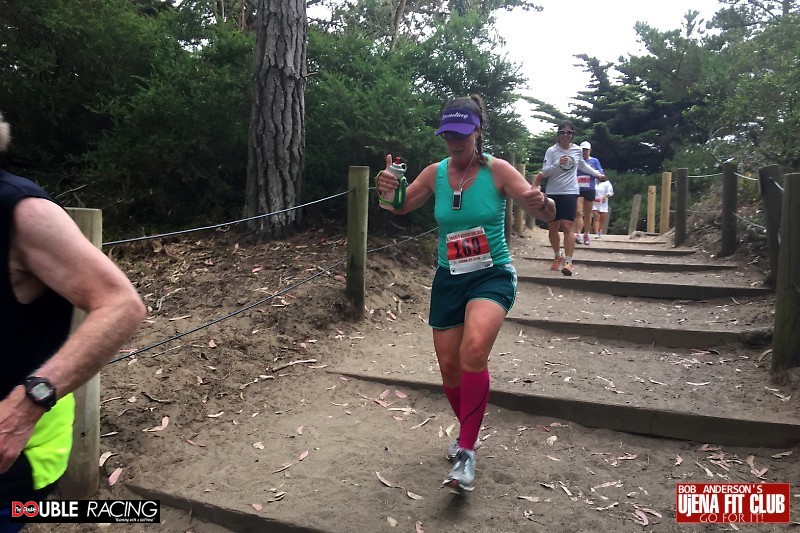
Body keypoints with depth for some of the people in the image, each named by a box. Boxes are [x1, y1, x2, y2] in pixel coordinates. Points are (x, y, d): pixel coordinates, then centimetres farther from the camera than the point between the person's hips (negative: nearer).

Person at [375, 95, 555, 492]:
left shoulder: (497, 171, -10)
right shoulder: (435, 173, 0)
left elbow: (545, 213, -13)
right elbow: (400, 206, 6)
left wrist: (541, 203, -39)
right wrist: (386, 190, -17)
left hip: (492, 276, -4)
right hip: (448, 279, 4)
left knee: (473, 350, -29)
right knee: (449, 366, 8)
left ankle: (466, 452, -16)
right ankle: (468, 432, 36)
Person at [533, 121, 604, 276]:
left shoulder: (577, 150, 6)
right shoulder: (551, 151, -2)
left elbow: (583, 166, 27)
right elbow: (544, 172, -9)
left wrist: (596, 173, 36)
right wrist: (558, 164, -24)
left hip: (570, 193, 0)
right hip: (552, 193, 0)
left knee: (567, 226, -13)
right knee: (552, 228, 8)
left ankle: (568, 262, -13)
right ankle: (558, 257, 29)